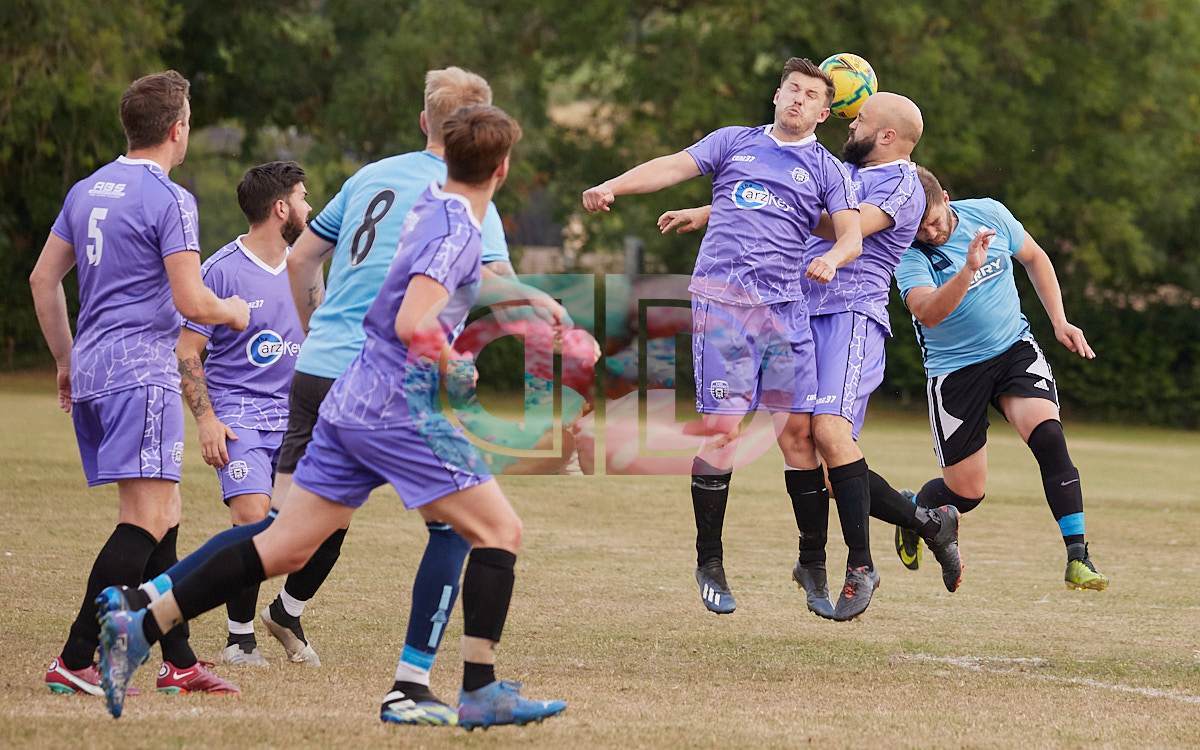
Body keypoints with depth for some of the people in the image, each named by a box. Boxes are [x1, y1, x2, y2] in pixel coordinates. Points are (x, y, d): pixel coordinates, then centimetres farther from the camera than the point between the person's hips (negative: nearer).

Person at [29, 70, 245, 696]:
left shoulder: (88, 190, 14)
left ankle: (179, 661, 14)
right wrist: (233, 312, 7)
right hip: (141, 368, -9)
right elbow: (191, 301, -14)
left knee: (161, 516, 13)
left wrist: (66, 361, 27)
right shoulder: (169, 200, -10)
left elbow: (42, 278, 19)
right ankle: (75, 661, -16)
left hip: (91, 366, 9)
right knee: (148, 519, -11)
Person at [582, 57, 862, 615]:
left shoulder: (828, 170, 15)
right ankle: (709, 563, 0)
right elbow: (674, 167, 8)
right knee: (721, 427, -10)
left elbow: (851, 234, 4)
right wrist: (611, 187, -8)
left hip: (785, 306, 1)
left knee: (798, 428, -4)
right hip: (720, 298, -1)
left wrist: (831, 259, -19)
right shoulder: (735, 142, 16)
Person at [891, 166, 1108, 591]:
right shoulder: (908, 254, -17)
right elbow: (927, 312, -34)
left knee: (1048, 435, -25)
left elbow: (1034, 257, 12)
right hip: (955, 368, -2)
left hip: (1014, 349, 2)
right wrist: (968, 270, -48)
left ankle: (1077, 556, -23)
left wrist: (1060, 321, 7)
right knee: (966, 492, 0)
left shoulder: (988, 214, -6)